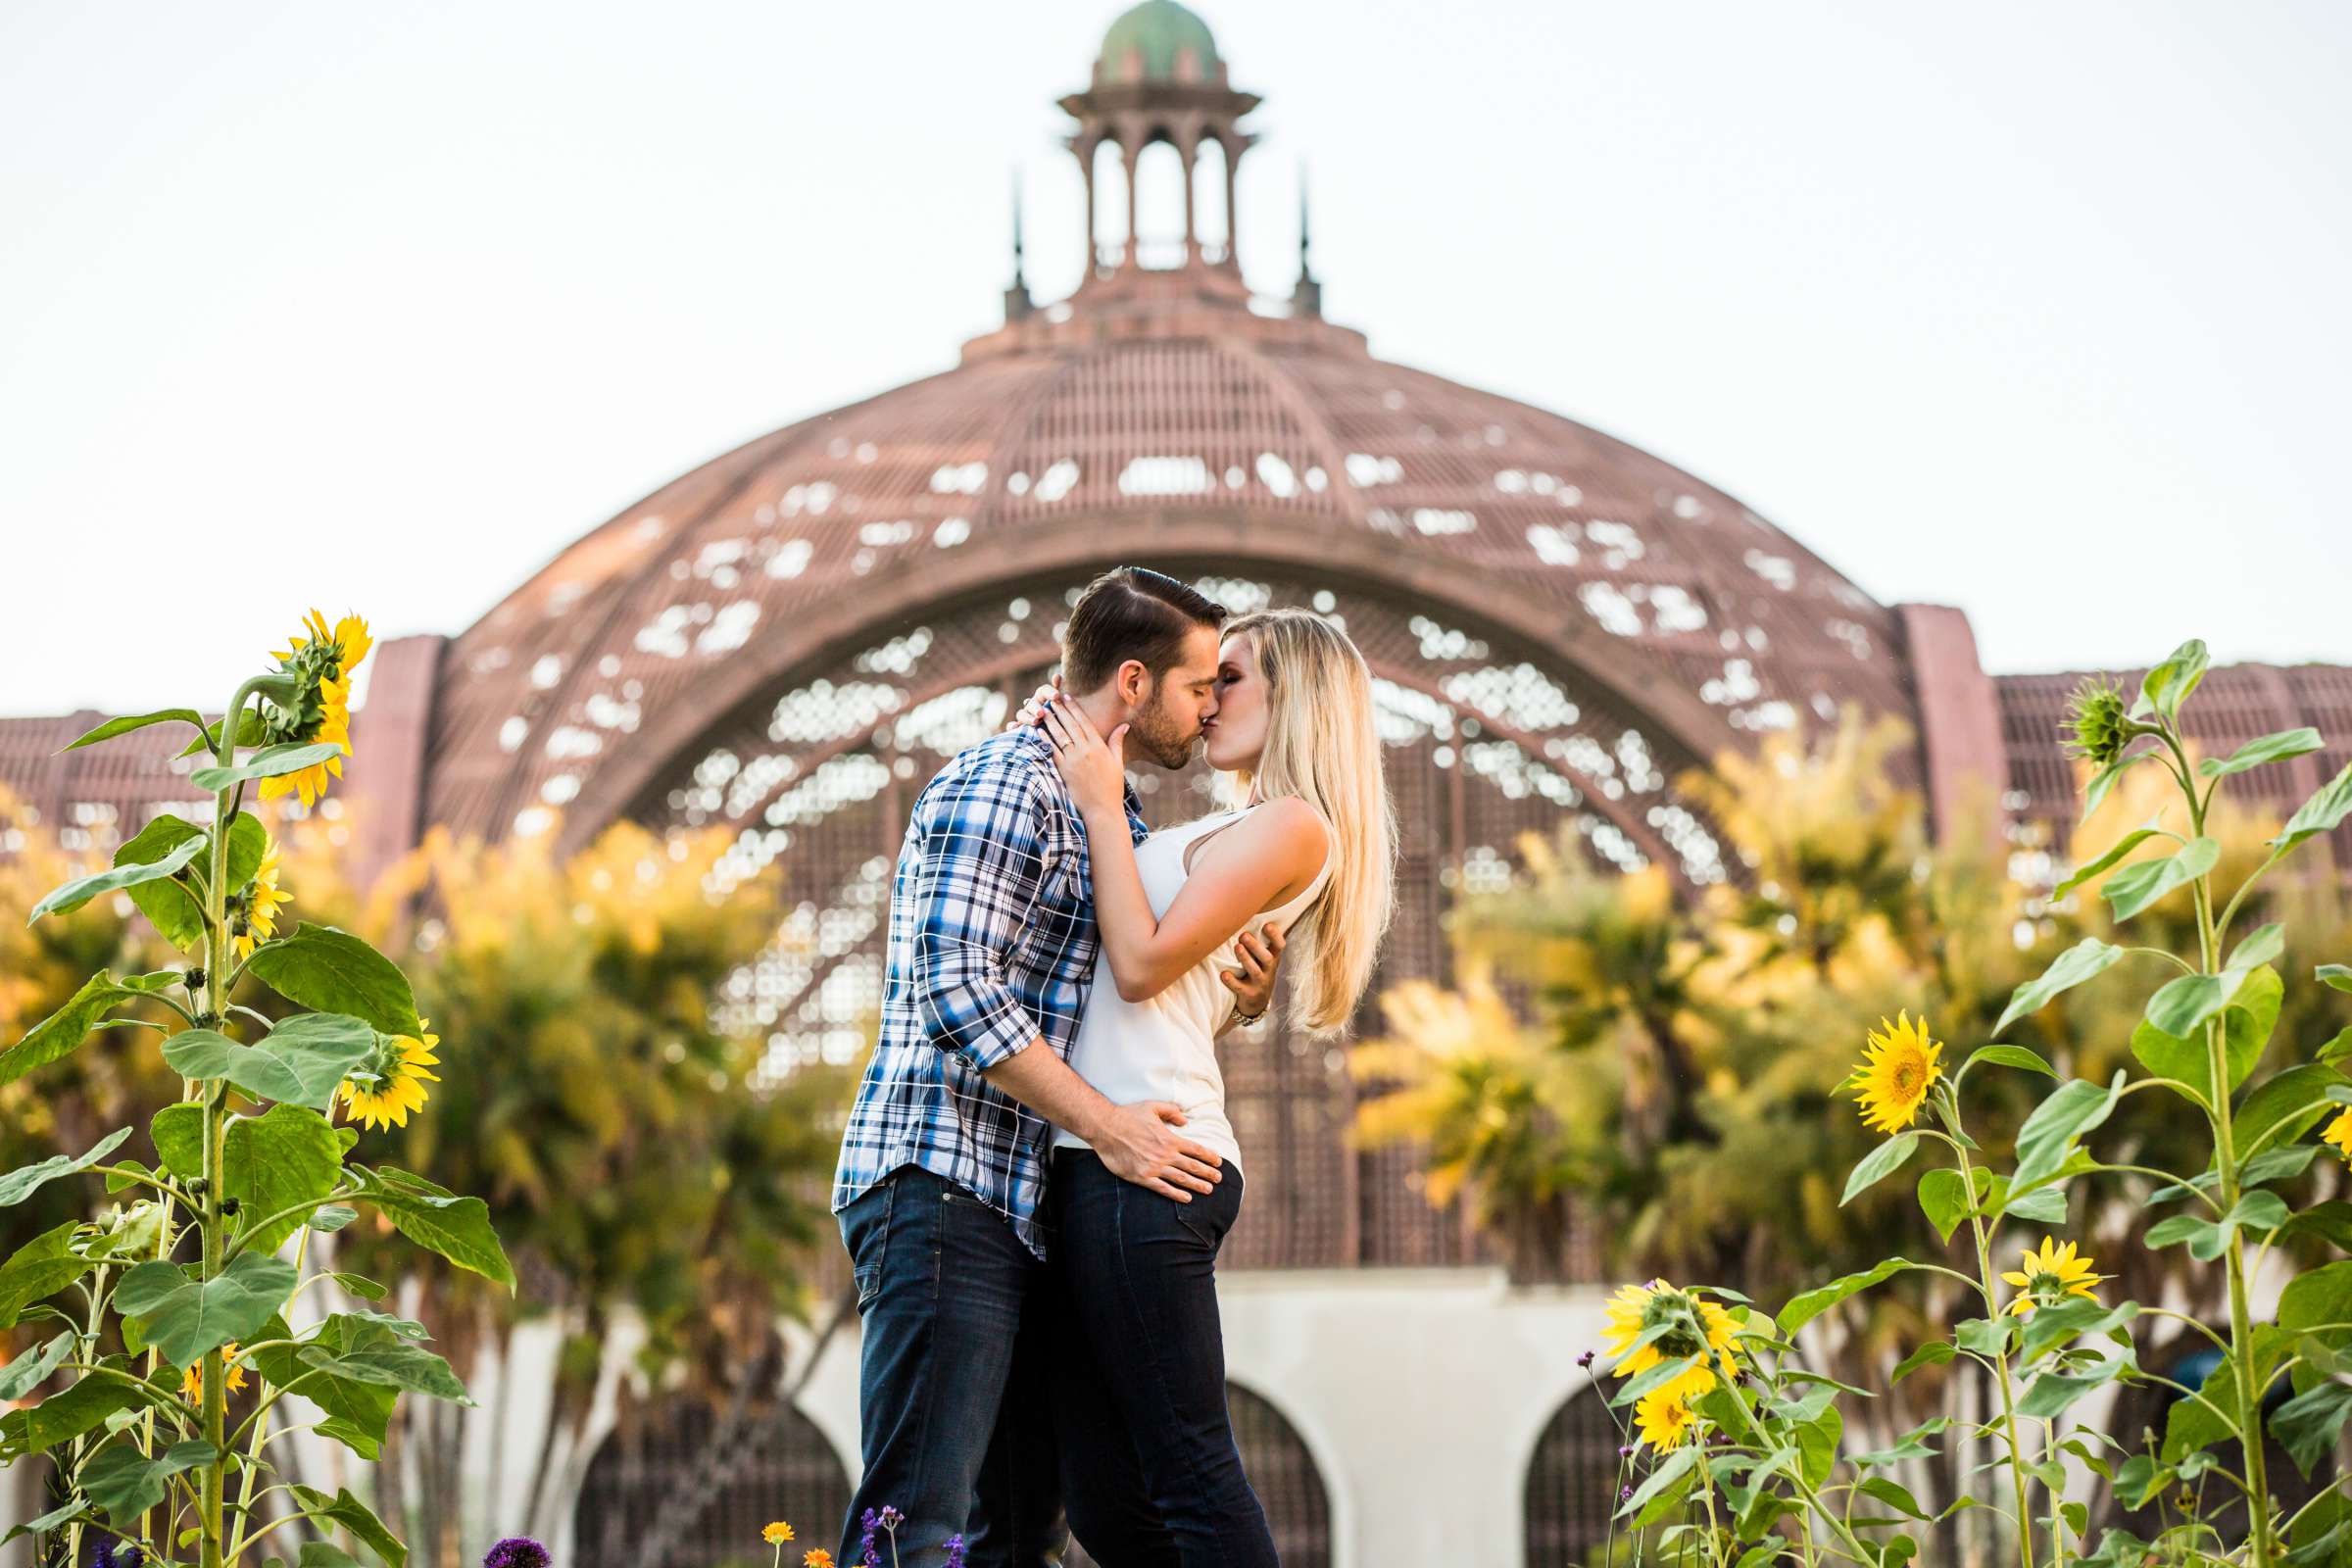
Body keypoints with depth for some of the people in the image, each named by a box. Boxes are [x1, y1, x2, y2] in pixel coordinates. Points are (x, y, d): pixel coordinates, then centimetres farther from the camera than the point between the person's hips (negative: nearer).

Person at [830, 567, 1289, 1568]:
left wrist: (1239, 1000, 7)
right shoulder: (1002, 783, -8)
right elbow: (957, 989, -18)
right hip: (944, 1185, -10)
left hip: (1027, 1212, 10)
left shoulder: (1113, 819, 23)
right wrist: (1107, 1126, -16)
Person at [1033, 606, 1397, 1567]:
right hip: (1097, 1163, 9)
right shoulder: (1227, 832, 26)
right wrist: (1078, 765, 18)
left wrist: (1102, 802, -4)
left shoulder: (1291, 824, -3)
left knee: (1188, 1474, -9)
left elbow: (1143, 963, -11)